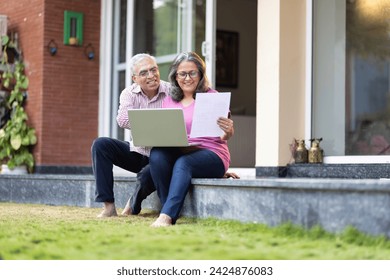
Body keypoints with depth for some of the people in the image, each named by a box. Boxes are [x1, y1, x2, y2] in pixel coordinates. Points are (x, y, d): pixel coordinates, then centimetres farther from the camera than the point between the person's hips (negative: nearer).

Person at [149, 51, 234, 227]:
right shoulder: (168, 101, 18)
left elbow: (223, 137, -1)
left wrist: (228, 132, -25)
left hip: (211, 154, -4)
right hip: (176, 153, 4)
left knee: (183, 162, -36)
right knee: (156, 154, -29)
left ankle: (167, 215, -48)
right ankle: (171, 211, -27)